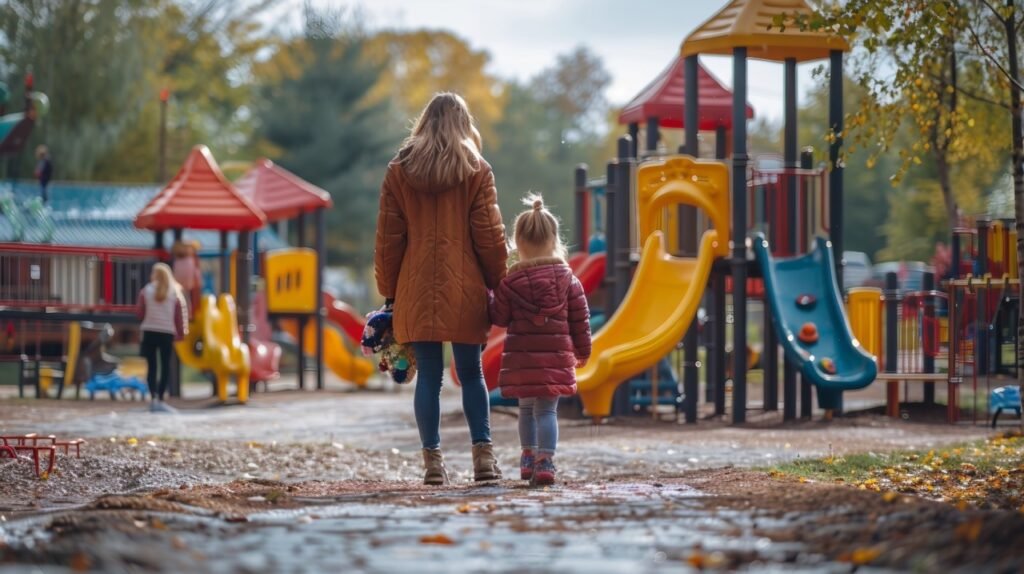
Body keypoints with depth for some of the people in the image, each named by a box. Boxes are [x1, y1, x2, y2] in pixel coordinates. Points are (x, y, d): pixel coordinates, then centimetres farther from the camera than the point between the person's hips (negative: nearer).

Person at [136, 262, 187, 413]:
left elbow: (139, 313, 2)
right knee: (166, 366, 5)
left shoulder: (146, 291, 0)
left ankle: (153, 399, -7)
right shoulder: (175, 293, 2)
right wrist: (180, 334, 9)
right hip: (167, 333, 0)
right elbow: (179, 316, 2)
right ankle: (160, 400, 0)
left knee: (151, 366, 3)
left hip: (149, 332, 0)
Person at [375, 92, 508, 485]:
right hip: (465, 290, -1)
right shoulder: (476, 170, 1)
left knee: (428, 376, 4)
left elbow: (388, 238, 6)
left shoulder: (399, 170, 6)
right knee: (471, 374, 8)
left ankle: (432, 460, 1)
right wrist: (499, 284, 7)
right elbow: (489, 235, -1)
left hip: (416, 291, 1)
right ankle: (483, 454, 0)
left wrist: (389, 291, 11)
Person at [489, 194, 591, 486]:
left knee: (527, 407, 17)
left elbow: (500, 318, 2)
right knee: (547, 409, -2)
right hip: (556, 356, 0)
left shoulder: (511, 280, -5)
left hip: (522, 358, 0)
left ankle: (529, 458, 27)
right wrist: (582, 350, 15)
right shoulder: (566, 277, 1)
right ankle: (545, 462, -14)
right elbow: (580, 317, 4)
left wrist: (488, 297, 20)